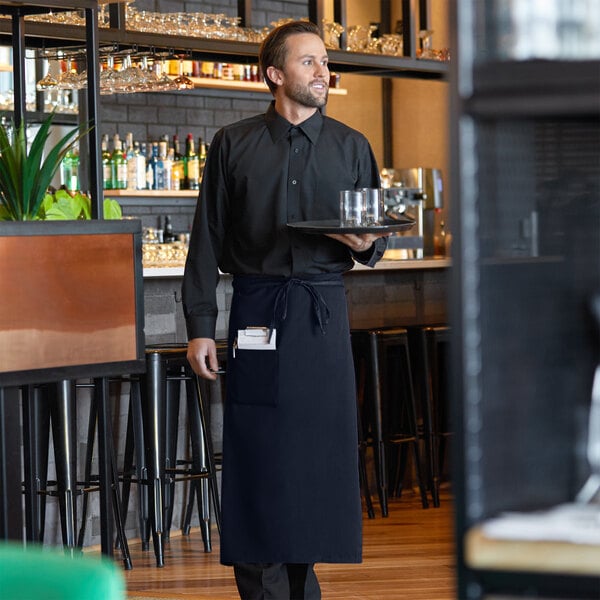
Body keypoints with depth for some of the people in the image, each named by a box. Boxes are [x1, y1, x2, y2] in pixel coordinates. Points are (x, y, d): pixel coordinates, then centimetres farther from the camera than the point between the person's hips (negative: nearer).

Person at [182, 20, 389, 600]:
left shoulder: (351, 147, 11)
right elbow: (206, 242, 5)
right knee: (259, 455, -4)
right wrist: (199, 328, -1)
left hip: (324, 315, 2)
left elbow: (376, 239, 16)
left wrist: (366, 245, -9)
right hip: (257, 308, -2)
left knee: (320, 453, 2)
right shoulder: (234, 145, 6)